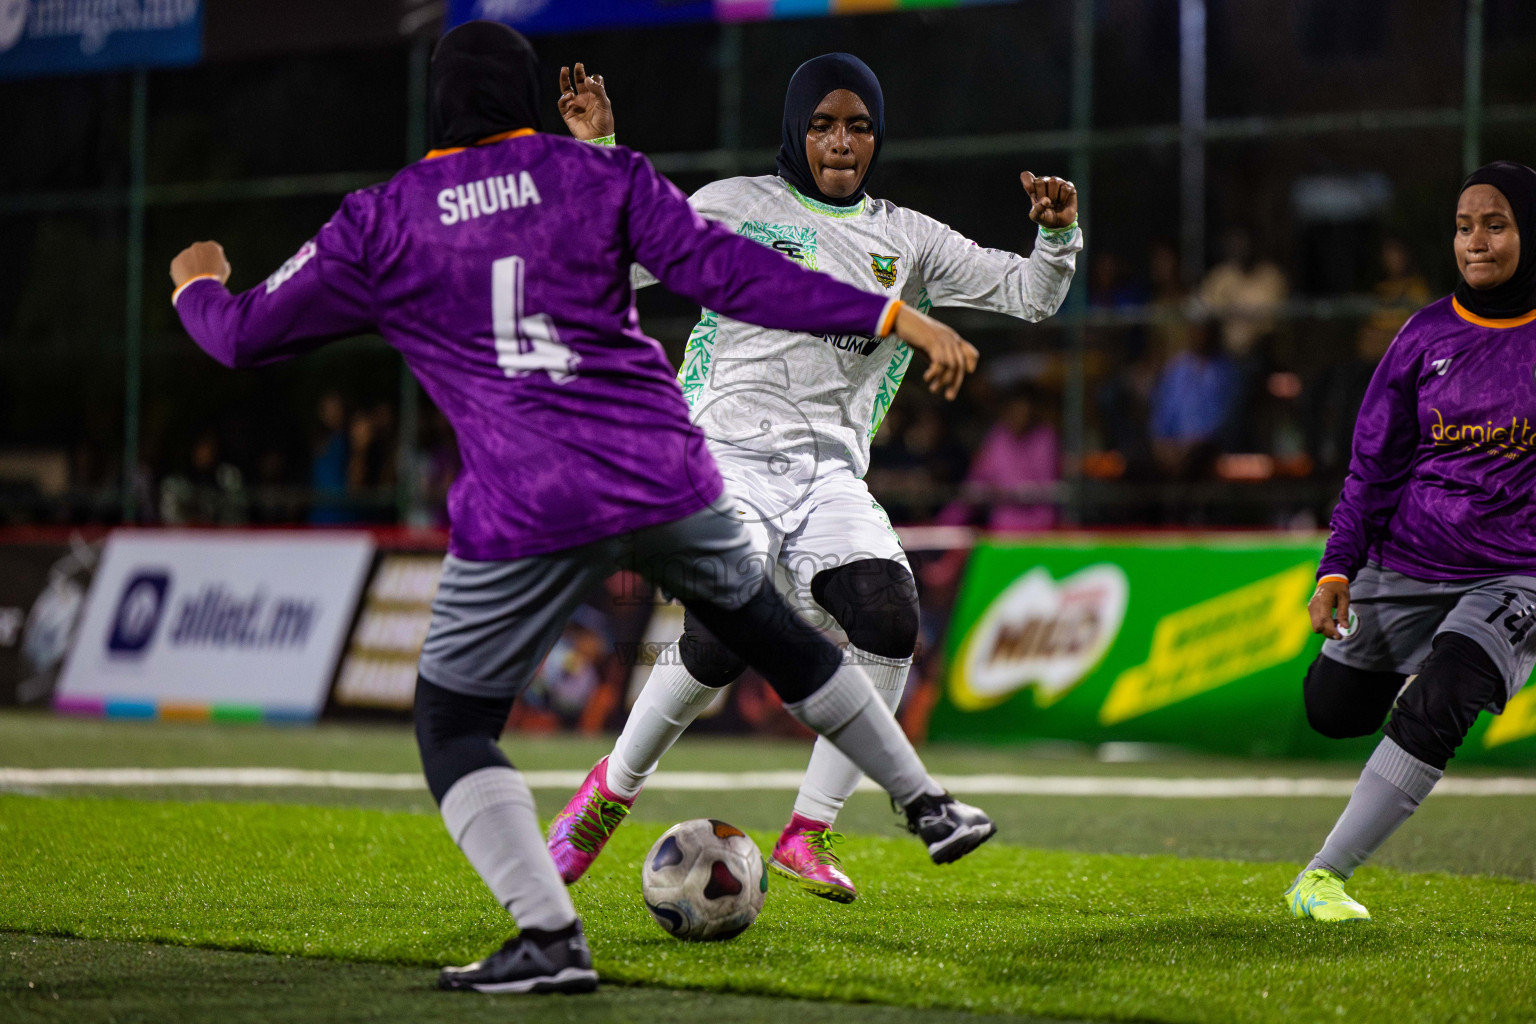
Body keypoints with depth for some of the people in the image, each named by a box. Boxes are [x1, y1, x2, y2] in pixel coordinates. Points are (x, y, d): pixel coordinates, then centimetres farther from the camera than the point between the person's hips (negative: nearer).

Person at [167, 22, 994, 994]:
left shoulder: (383, 221, 6)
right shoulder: (602, 175, 7)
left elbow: (246, 335, 13)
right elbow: (730, 273, -2)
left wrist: (199, 286, 37)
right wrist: (896, 318, -2)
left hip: (526, 511, -3)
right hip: (667, 477, 3)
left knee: (453, 724, 9)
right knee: (772, 631, 28)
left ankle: (551, 939, -11)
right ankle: (928, 803, 38)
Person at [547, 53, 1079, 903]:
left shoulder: (906, 240, 15)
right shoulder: (738, 206, 7)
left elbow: (1030, 296, 15)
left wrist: (1056, 236, -5)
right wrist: (600, 160, -5)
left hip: (831, 471, 3)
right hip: (728, 456, -3)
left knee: (889, 620, -24)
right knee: (722, 639, -25)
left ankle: (808, 833, -13)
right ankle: (612, 788, 3)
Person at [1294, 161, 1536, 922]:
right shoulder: (1428, 334, 1)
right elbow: (1375, 463, 4)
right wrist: (1337, 569, -4)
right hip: (1406, 564, 4)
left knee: (1434, 708, -25)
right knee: (1333, 710, 10)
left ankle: (1326, 873, -19)